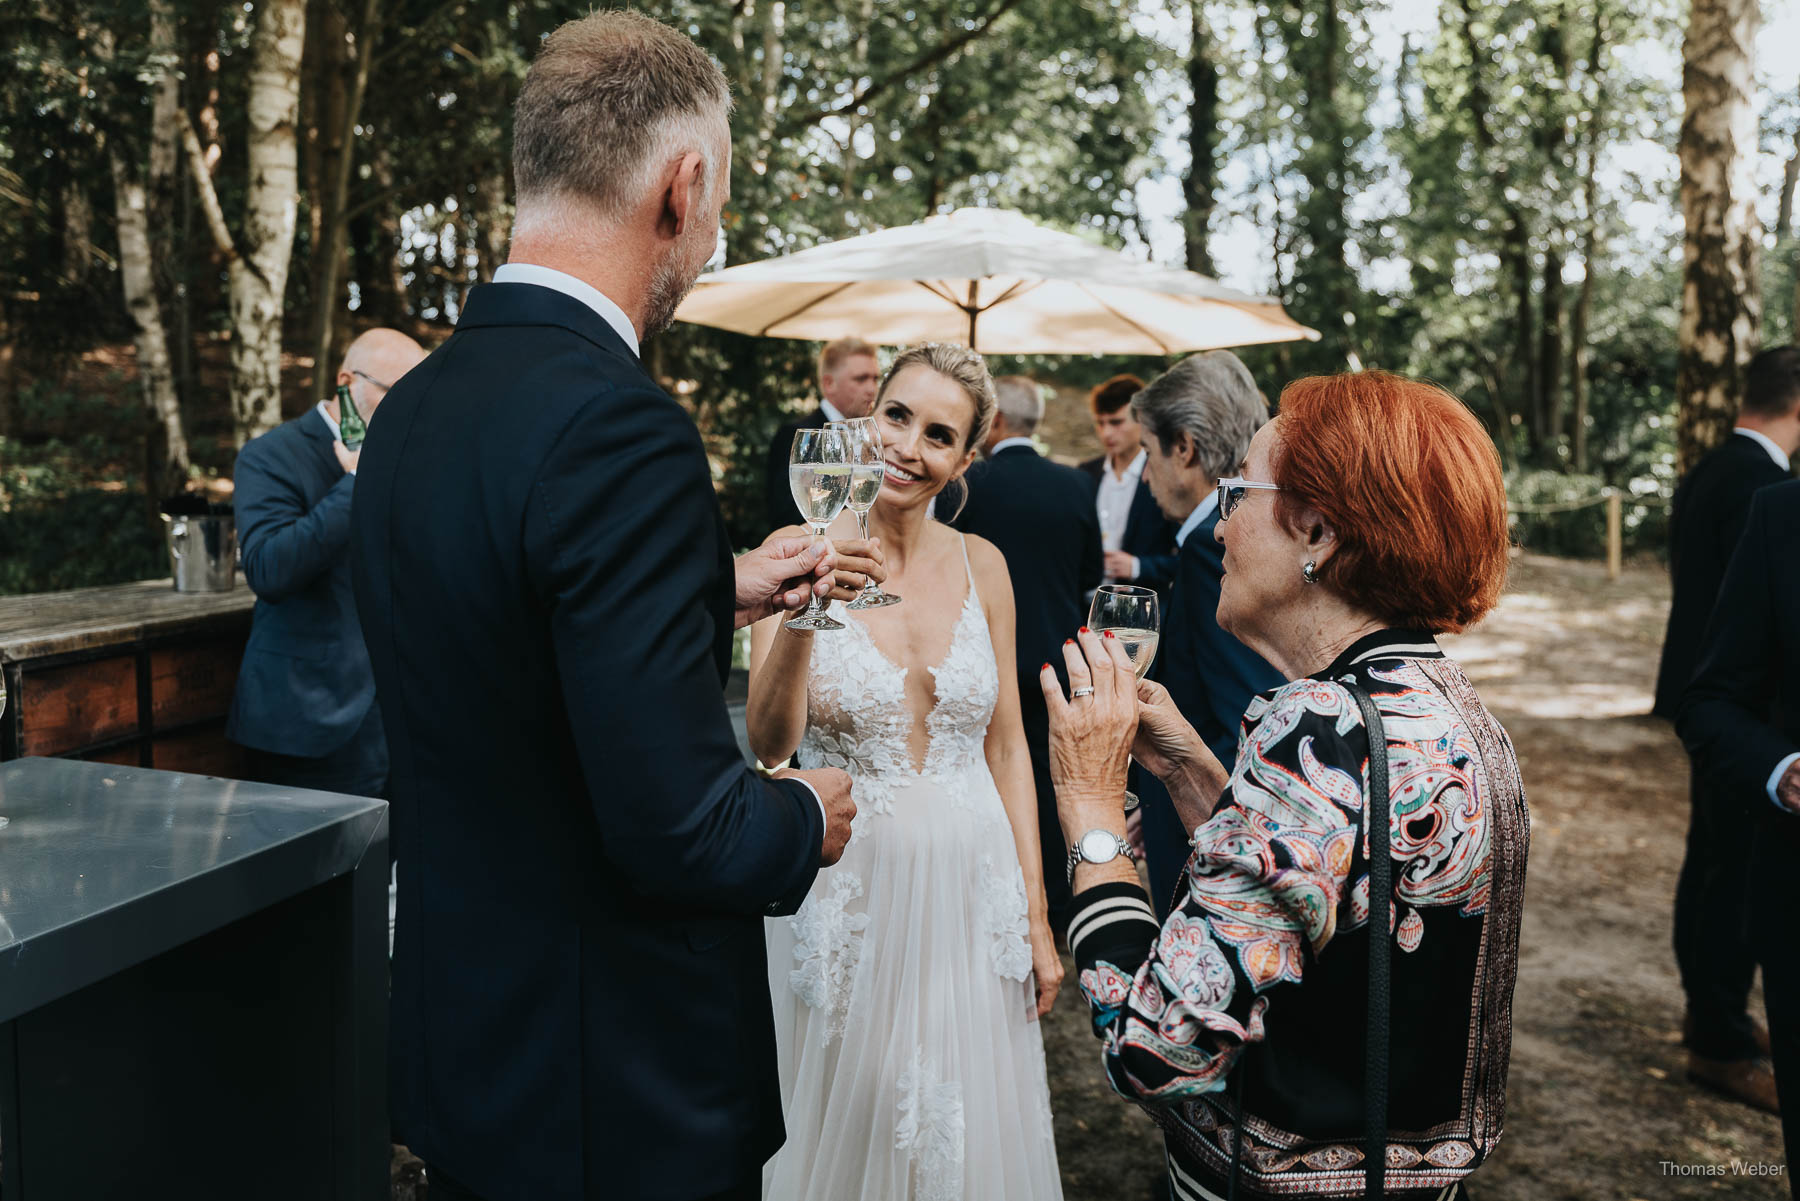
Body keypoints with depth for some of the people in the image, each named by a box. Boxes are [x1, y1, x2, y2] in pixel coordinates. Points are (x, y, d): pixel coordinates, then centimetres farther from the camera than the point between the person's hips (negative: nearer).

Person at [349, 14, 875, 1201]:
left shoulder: (413, 405, 0)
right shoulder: (621, 428, -26)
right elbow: (678, 828, -27)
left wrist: (723, 596, 15)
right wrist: (806, 817, -7)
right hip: (617, 1098, -8)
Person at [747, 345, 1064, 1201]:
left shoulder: (981, 566, 1)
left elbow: (1006, 746, 6)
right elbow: (768, 744, -19)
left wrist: (1034, 916, 4)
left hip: (972, 886, 3)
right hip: (849, 885, -2)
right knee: (847, 1133, 12)